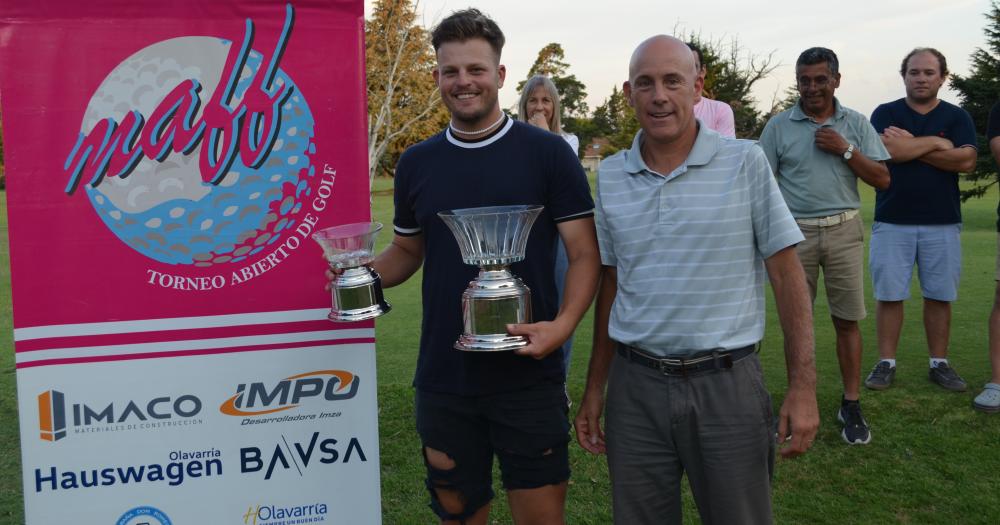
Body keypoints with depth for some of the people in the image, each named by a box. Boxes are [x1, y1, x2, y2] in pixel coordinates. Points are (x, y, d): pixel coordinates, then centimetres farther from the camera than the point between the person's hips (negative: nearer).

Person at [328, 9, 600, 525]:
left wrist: (563, 324, -23)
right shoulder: (416, 163, 6)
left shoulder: (547, 153, -5)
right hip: (442, 380, 3)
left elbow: (585, 254, -6)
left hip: (528, 378, -3)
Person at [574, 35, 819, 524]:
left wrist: (802, 386, -9)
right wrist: (595, 387, 11)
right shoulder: (610, 175, 4)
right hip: (634, 388, 3)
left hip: (727, 384, -2)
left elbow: (786, 273, -4)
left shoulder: (745, 162, -5)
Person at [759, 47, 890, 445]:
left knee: (847, 320, 4)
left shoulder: (856, 124, 6)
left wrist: (845, 150, -9)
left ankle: (851, 405, 15)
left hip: (843, 231, 1)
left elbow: (882, 179, 3)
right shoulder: (779, 126, 2)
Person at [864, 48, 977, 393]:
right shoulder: (885, 114, 4)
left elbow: (966, 160, -9)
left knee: (939, 296, 6)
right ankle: (886, 363, 10)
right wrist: (935, 142, -6)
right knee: (889, 295, 1)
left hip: (942, 223, 1)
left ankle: (939, 363, 18)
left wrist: (910, 146, -10)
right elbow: (888, 151, -15)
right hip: (892, 222, -1)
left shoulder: (957, 117, 8)